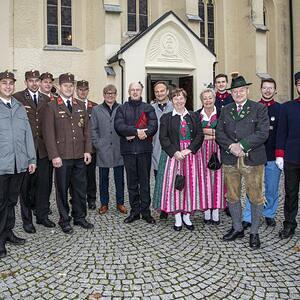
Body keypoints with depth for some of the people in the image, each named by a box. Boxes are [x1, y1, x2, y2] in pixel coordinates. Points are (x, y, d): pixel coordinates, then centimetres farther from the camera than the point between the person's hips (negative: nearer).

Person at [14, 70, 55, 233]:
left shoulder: (46, 99, 11)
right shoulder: (17, 97, -3)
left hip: (42, 148, 4)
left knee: (43, 183, 9)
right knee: (26, 185, 7)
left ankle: (42, 215, 24)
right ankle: (27, 219, 20)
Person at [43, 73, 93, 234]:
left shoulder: (81, 106, 12)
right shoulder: (52, 106, -2)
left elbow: (86, 130, 11)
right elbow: (48, 133, -6)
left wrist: (87, 150, 2)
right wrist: (54, 155, -12)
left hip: (80, 156, 4)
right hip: (62, 157, -4)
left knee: (80, 188, 10)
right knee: (62, 190, 7)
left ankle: (80, 217, 25)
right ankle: (64, 220, 20)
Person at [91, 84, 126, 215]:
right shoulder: (96, 110, 7)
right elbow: (93, 129, 5)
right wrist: (97, 144, -3)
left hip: (118, 150, 0)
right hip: (103, 150, 0)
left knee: (119, 178, 7)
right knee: (103, 178, 8)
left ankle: (120, 203, 20)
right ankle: (104, 203, 19)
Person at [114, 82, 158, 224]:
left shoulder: (148, 108, 10)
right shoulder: (122, 109, 10)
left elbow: (153, 126, -5)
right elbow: (119, 126, -6)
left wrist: (132, 134, -12)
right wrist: (136, 131, -18)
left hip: (144, 149, 0)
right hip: (128, 150, 1)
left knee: (145, 182, 3)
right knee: (132, 182, 7)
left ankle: (145, 212, 12)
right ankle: (134, 211, 16)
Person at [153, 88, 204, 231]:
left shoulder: (193, 116, 10)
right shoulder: (166, 117, 5)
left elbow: (200, 135, 1)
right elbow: (163, 138, -3)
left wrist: (189, 150, -13)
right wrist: (175, 152, -15)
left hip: (190, 154, 2)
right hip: (172, 154, -1)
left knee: (190, 184, 3)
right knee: (173, 183, -2)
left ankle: (187, 216, 16)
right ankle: (177, 217, 8)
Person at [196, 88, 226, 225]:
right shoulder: (196, 115, 7)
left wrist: (205, 131, -10)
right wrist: (214, 133, -6)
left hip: (217, 151, 0)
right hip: (202, 151, 1)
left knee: (217, 177, 0)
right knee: (204, 179, 1)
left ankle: (216, 211, 9)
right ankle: (206, 210, 10)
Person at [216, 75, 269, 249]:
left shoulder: (260, 109, 1)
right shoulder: (225, 110, 12)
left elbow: (263, 133, -10)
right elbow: (219, 133, 4)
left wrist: (242, 145, -17)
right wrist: (231, 146, -13)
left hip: (252, 160, -3)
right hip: (230, 160, 4)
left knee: (256, 197, 4)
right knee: (232, 196, 11)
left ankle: (254, 232, 19)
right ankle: (237, 229, 28)